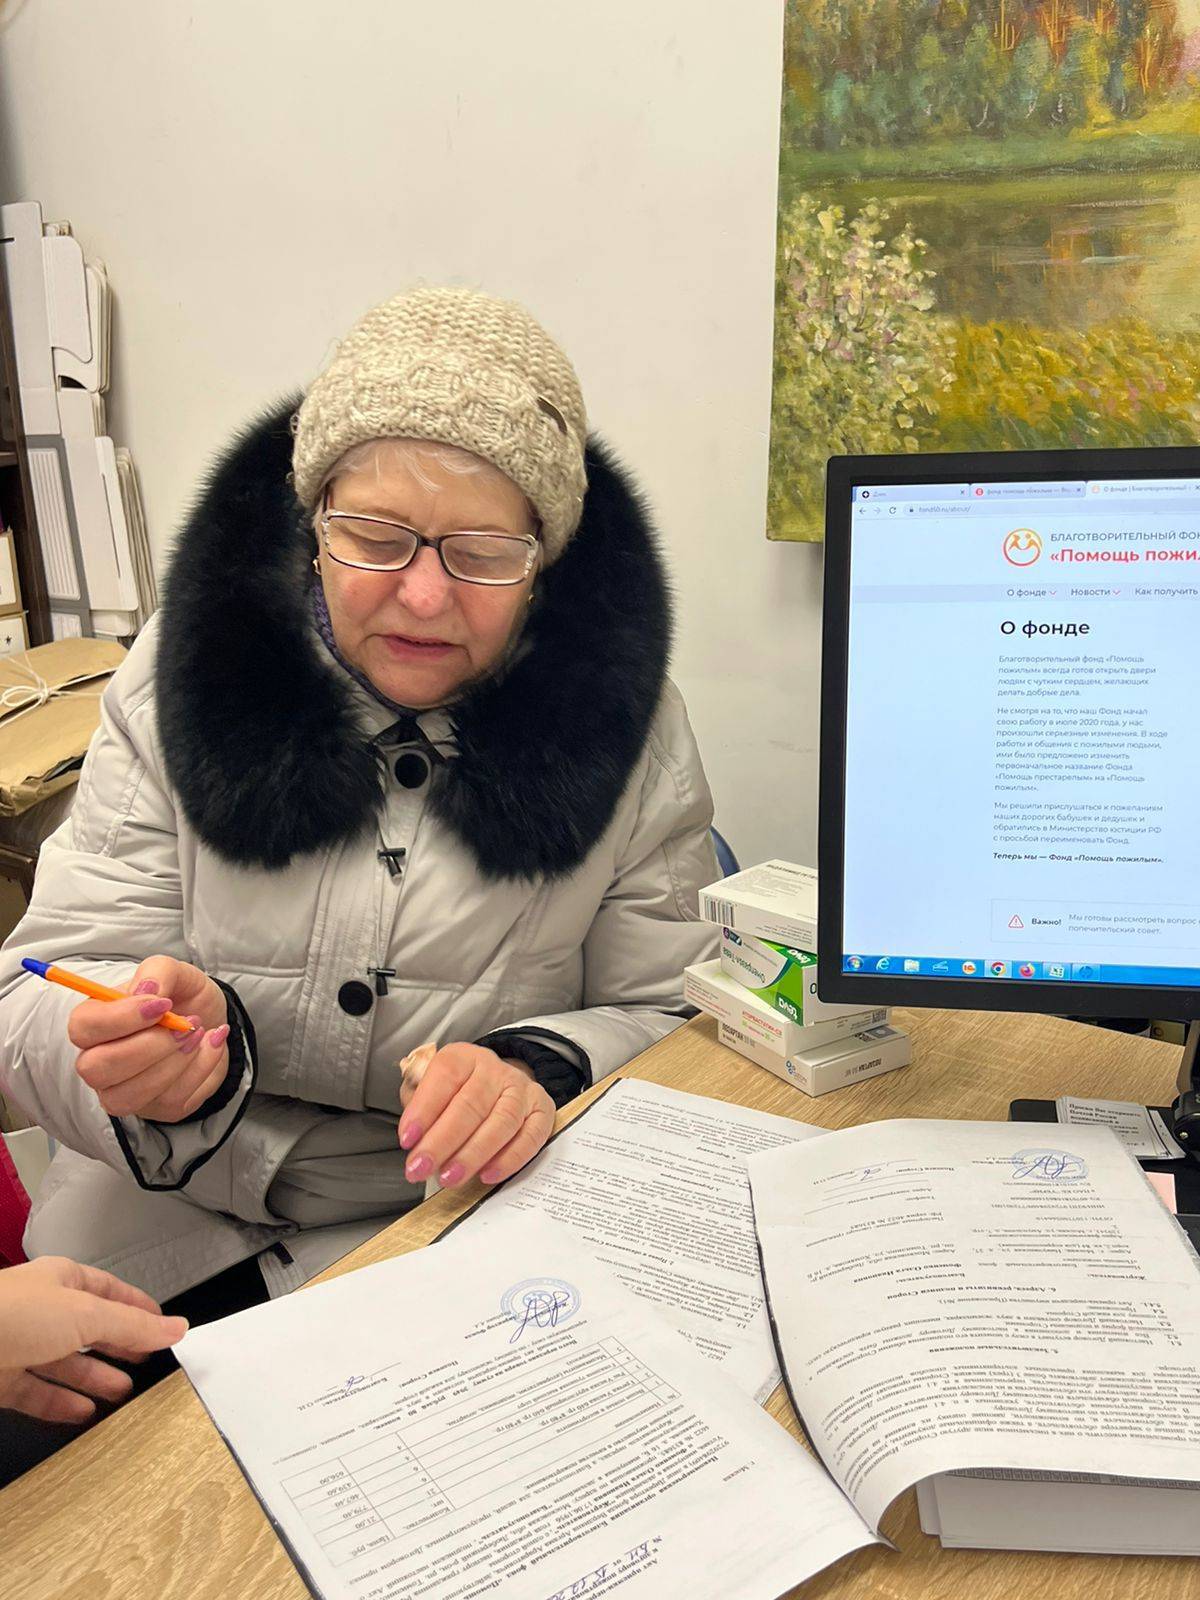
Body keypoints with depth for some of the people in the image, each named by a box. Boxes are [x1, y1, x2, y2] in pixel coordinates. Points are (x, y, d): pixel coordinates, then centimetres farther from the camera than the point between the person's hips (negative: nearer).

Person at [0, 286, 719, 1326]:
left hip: (468, 1230, 0)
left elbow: (669, 1013, -1)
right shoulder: (186, 682, -4)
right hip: (166, 1219, 2)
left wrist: (543, 1071, -21)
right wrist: (154, 1040, -26)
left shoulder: (625, 726, -6)